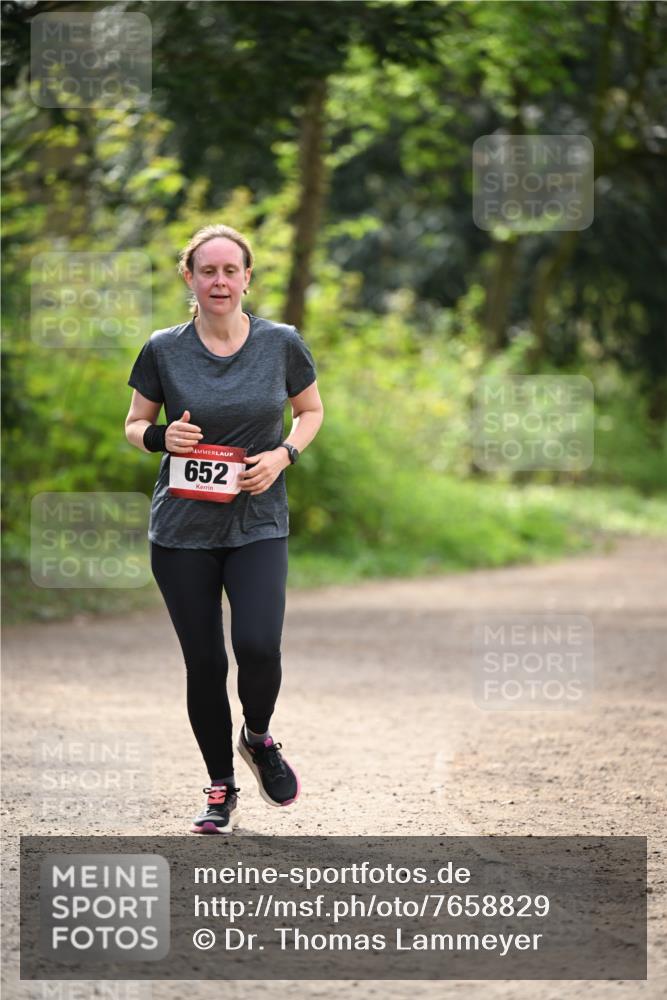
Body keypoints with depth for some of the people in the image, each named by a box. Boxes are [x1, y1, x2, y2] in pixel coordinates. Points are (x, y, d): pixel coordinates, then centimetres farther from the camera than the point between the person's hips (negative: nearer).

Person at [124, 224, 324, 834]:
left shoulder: (282, 344, -1)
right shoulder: (164, 350, -1)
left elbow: (311, 410, 13)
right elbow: (135, 424, 10)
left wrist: (283, 455, -6)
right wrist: (160, 436, -13)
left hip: (257, 525, 0)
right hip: (182, 531, 1)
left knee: (258, 646, -19)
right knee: (204, 662, 2)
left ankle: (258, 737, 15)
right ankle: (221, 790, 21)